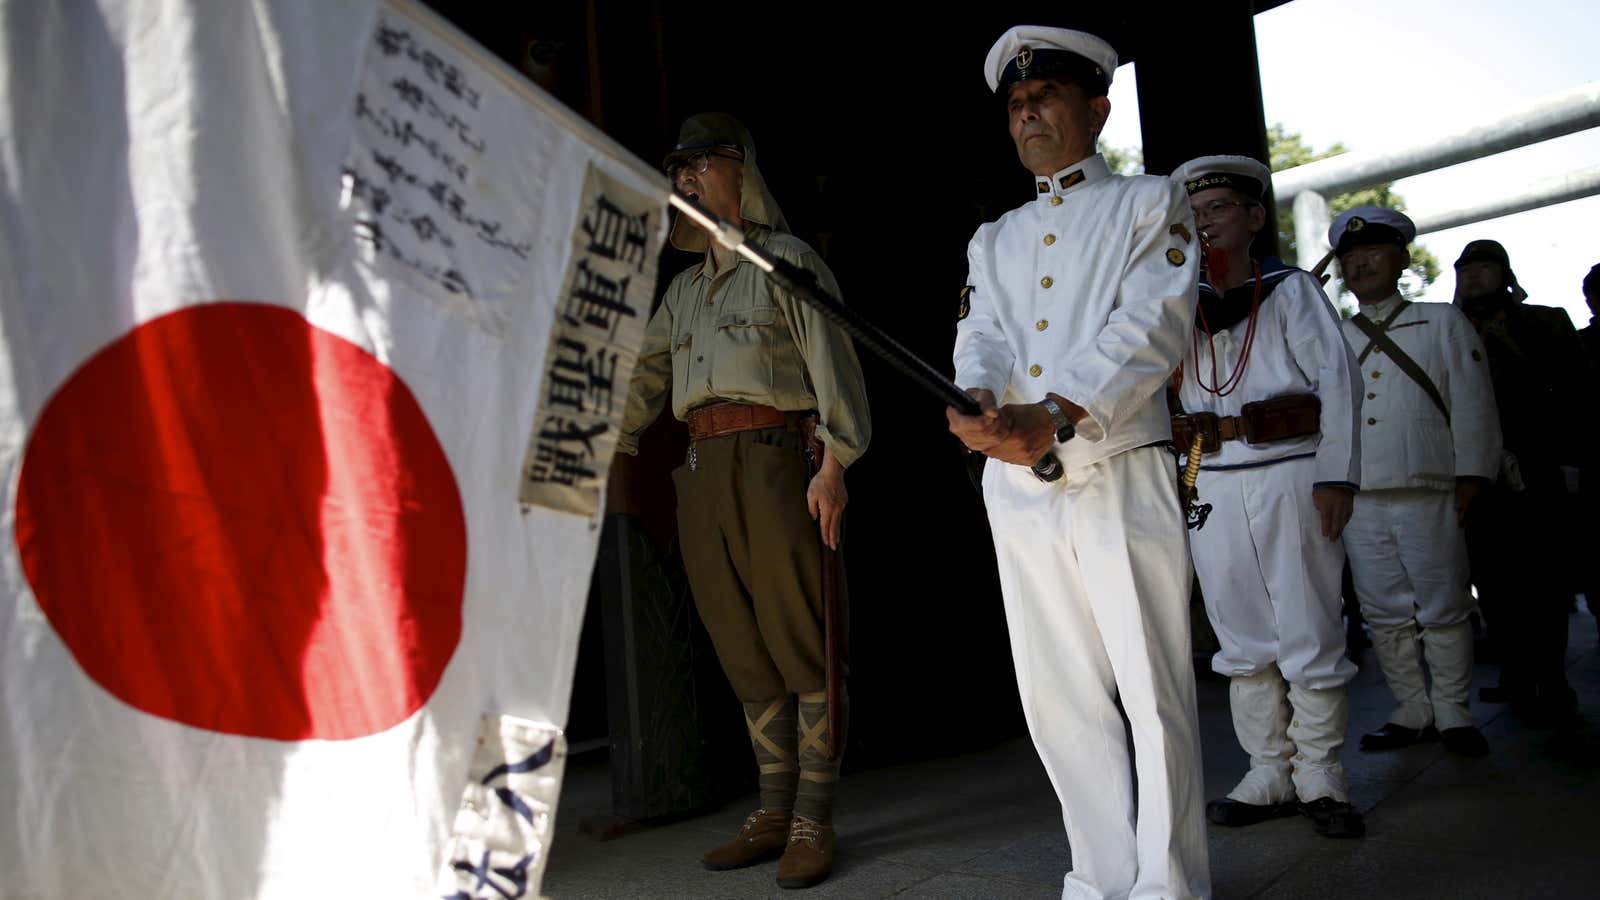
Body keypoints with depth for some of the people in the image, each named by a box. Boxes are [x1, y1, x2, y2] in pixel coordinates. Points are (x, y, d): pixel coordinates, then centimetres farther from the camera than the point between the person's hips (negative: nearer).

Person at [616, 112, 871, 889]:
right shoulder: (685, 287, 23)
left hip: (773, 457, -6)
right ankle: (774, 812, 16)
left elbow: (831, 363, -5)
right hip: (701, 470, 7)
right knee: (743, 649, 7)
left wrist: (832, 466, -15)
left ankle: (813, 820, 4)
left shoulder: (787, 260, 4)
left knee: (799, 641, -3)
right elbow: (644, 376, 20)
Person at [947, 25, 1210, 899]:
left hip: (1119, 477, -4)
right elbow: (982, 337, 6)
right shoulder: (992, 238, 22)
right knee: (1059, 698, 8)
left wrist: (1056, 413, -23)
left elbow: (1154, 322, -8)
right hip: (1017, 487, 5)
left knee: (1154, 694, -4)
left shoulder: (1150, 202, 8)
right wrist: (980, 403, -19)